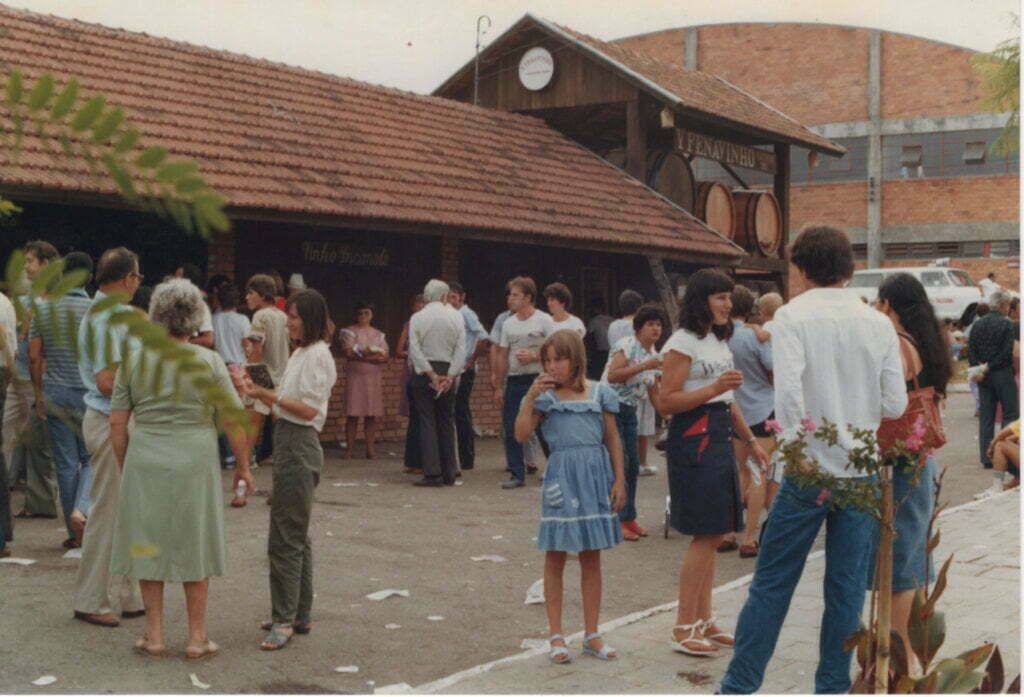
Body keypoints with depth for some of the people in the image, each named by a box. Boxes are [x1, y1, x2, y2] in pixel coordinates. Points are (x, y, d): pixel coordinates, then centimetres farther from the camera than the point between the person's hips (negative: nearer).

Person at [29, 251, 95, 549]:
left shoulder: (43, 308, 1)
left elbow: (34, 357, 1)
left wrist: (39, 395, 9)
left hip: (55, 393, 2)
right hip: (89, 393, -2)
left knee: (66, 464, 8)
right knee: (92, 458, 10)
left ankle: (75, 534, 13)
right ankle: (81, 510, -15)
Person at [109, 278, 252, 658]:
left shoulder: (134, 360, 0)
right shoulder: (208, 361, -5)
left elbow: (117, 423, 2)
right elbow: (234, 420, -5)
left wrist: (124, 466, 14)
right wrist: (243, 465, 6)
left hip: (144, 463, 2)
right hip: (195, 463, -1)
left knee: (149, 544, 13)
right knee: (194, 547, 10)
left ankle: (154, 635, 18)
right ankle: (197, 637, 15)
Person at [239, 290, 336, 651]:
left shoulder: (317, 354, -12)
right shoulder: (301, 353, 17)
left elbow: (309, 409, -19)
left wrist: (267, 395, -22)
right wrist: (262, 394, 4)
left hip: (299, 446, -10)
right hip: (288, 444, 10)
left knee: (285, 538, -8)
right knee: (296, 536, 15)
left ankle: (284, 619, -4)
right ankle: (300, 615, 23)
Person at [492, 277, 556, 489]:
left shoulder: (544, 321, -3)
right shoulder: (508, 323, 11)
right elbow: (502, 356, 13)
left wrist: (533, 356, -18)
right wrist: (497, 387, 11)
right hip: (514, 381, 5)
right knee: (511, 429, 2)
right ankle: (517, 475, 10)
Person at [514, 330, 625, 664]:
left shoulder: (599, 393, 3)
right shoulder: (545, 396, 0)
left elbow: (612, 439, 7)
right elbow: (522, 434, -9)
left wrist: (619, 479, 3)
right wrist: (531, 396, -15)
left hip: (595, 474, 1)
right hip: (561, 477, -1)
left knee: (591, 557, 9)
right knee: (555, 557, 4)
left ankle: (591, 635, 19)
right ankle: (556, 636, 13)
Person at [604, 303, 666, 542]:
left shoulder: (654, 355, 12)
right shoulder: (626, 345, -13)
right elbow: (613, 375, -26)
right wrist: (645, 366, -27)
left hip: (630, 411, 8)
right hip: (610, 407, -8)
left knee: (633, 465, 8)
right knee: (619, 463, -10)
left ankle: (629, 518, 17)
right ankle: (618, 520, -5)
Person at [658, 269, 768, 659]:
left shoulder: (720, 341, 18)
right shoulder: (683, 342, -10)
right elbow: (665, 403, -15)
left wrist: (751, 441, 19)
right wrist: (715, 388, -21)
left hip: (719, 439, 9)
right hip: (693, 440, -9)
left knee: (713, 535, 10)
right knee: (705, 535, -9)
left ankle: (704, 621, 18)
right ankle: (683, 629, -1)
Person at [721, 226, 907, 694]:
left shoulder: (793, 317, -7)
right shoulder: (878, 323, 4)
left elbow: (789, 391, -20)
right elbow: (895, 405, 1)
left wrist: (799, 451, -11)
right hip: (863, 472, 3)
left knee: (772, 584, 5)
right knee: (847, 588, 11)